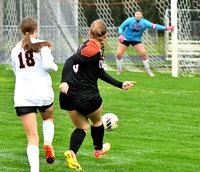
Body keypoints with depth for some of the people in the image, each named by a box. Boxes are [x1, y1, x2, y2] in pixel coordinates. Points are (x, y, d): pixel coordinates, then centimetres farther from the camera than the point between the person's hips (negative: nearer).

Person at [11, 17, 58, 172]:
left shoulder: (15, 50, 15)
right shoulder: (42, 45, 2)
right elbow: (47, 64, -12)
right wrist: (55, 67, 8)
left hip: (22, 97, 2)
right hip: (43, 93, -2)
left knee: (32, 136, -2)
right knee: (48, 118, 31)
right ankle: (48, 142, 4)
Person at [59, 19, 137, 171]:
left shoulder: (96, 50, 10)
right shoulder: (92, 50, -19)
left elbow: (100, 73, 20)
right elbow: (71, 61, -29)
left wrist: (121, 84, 22)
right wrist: (64, 82, -39)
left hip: (69, 96, 8)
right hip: (87, 98, -8)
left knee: (82, 127, 17)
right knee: (97, 121, 23)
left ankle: (71, 152, -9)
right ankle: (99, 149, 47)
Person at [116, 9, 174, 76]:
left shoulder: (144, 22, -14)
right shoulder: (130, 20, -17)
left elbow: (154, 26, -23)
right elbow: (121, 27, -11)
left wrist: (166, 28, -35)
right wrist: (121, 35, -31)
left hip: (136, 40, 1)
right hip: (126, 38, 0)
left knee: (143, 53, -17)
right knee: (118, 54, -10)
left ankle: (148, 71, 0)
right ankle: (119, 69, 17)